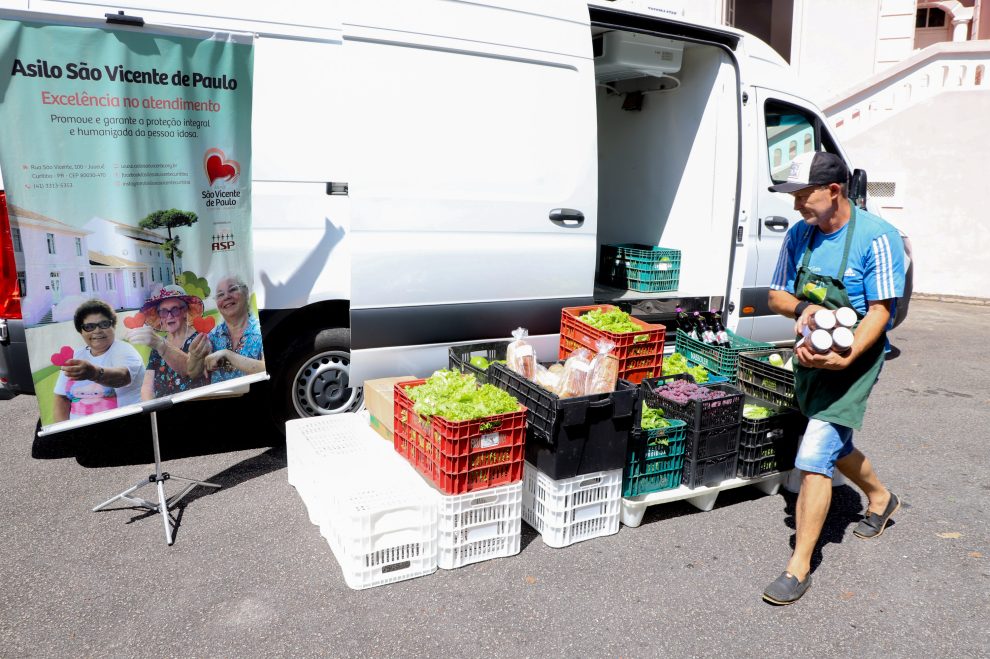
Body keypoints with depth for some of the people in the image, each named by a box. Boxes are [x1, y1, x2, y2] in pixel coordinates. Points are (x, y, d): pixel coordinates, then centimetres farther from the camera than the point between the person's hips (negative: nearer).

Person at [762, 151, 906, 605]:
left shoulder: (877, 238, -17)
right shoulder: (798, 236, 0)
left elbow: (879, 311, -18)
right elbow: (776, 295, 4)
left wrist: (845, 357, -33)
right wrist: (802, 309, -19)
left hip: (851, 362, -7)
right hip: (810, 357, 7)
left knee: (813, 459, -15)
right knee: (836, 447, 25)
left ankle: (798, 567, -4)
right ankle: (880, 499, 55)